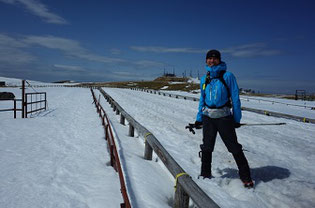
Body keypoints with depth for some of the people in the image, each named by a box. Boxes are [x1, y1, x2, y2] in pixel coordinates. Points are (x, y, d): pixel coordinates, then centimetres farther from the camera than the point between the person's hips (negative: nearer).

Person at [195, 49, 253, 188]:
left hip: (224, 118, -4)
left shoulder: (227, 76, -3)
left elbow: (235, 98, -3)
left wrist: (237, 118, -6)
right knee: (206, 148, 10)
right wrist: (199, 118, 12)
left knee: (235, 148, 2)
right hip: (208, 118, 4)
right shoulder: (204, 79, 10)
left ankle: (245, 177, 17)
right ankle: (205, 174, 28)